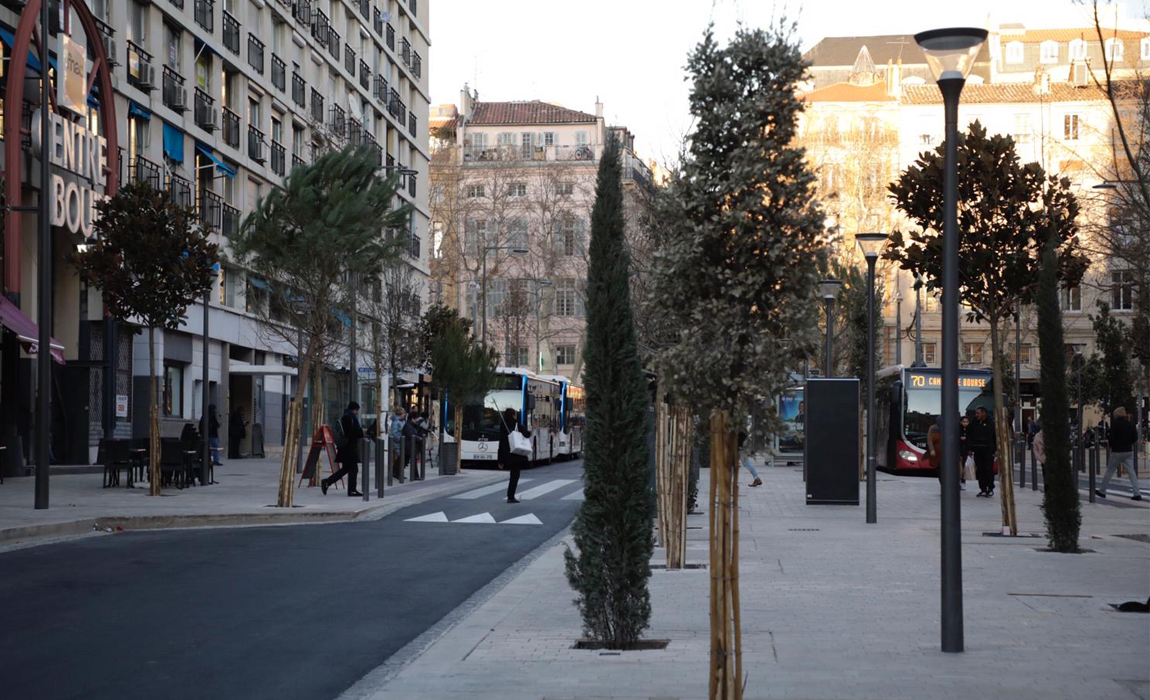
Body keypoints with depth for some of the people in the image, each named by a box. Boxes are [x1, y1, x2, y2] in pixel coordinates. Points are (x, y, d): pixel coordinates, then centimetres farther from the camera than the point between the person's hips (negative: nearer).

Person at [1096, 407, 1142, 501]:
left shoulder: (1115, 424, -11)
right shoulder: (1130, 424, 4)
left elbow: (1111, 437, -15)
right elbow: (1135, 437, 6)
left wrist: (1111, 446, 4)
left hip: (1117, 451, -4)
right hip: (1128, 451, 4)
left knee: (1109, 472, 8)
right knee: (1132, 472, 1)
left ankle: (1102, 491, 18)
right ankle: (1137, 494, -6)